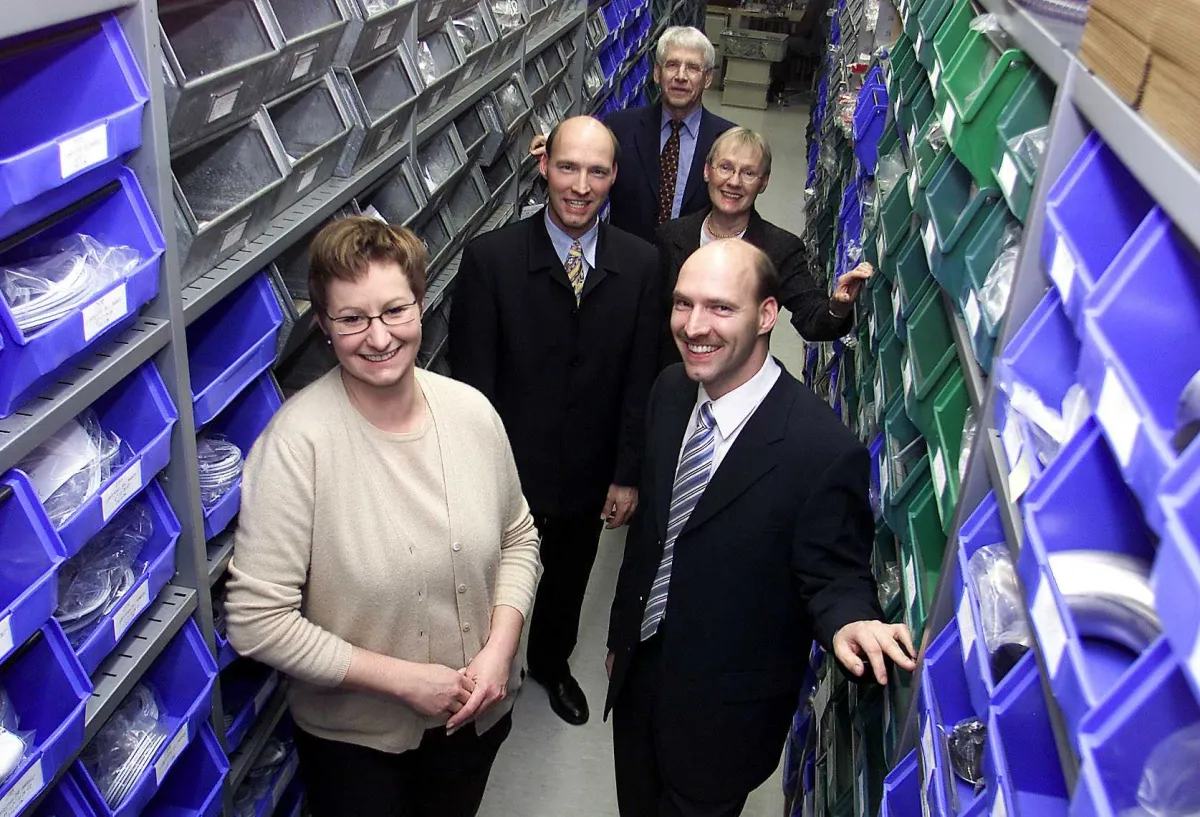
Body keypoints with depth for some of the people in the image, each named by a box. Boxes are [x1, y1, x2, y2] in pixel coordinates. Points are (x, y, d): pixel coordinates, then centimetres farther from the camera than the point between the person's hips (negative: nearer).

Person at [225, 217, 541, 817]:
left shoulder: (471, 410, -10)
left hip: (476, 716, 4)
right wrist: (404, 679, -21)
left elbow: (517, 537, 3)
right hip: (352, 738, -4)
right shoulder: (297, 441, -24)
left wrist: (498, 649, -11)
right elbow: (255, 622, -23)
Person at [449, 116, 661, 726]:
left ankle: (552, 663, 56)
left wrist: (628, 474, -2)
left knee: (568, 580, 27)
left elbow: (641, 378, -4)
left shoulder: (640, 264, -8)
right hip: (509, 470, -3)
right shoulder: (490, 258, -17)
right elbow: (472, 379, -15)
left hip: (589, 473, 3)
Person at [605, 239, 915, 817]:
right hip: (638, 670, 6)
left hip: (724, 712, -6)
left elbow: (833, 575, -16)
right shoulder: (670, 390, -7)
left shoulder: (823, 449, -29)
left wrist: (849, 622, -39)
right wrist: (621, 634, 13)